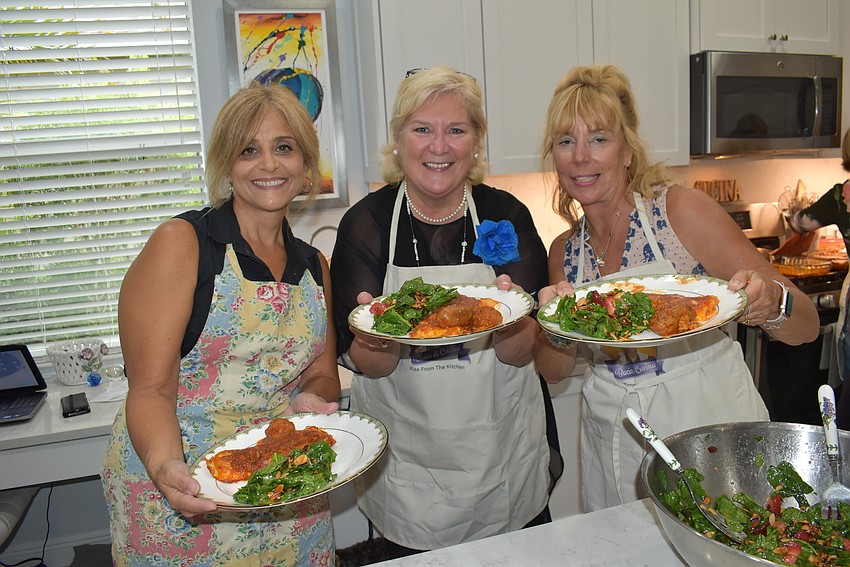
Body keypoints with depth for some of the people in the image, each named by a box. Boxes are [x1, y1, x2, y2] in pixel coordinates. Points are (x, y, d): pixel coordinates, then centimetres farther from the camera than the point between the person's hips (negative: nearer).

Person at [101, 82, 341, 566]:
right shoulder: (182, 242, -10)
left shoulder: (315, 267, 5)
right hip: (182, 492, -4)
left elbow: (322, 376, 9)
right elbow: (150, 387, -14)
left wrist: (310, 400, -13)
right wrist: (166, 465, -31)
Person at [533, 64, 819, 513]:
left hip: (710, 426, -3)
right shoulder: (564, 250, 0)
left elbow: (807, 325, -10)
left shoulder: (682, 210, -13)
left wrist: (769, 303, -32)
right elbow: (553, 370, 4)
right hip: (612, 441, 4)